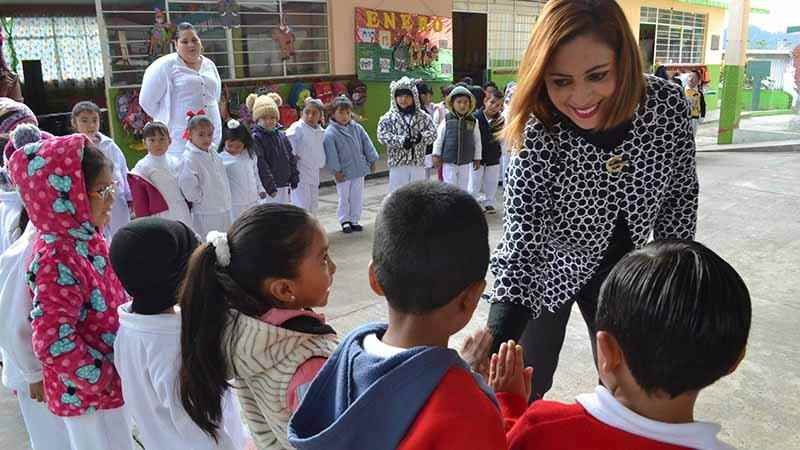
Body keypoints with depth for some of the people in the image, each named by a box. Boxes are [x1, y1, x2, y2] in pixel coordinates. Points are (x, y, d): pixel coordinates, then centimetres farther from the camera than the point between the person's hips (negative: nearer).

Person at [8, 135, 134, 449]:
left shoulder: (85, 237, -3)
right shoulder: (58, 261, -29)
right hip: (88, 393, -8)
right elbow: (54, 344, -30)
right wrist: (105, 379, -20)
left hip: (114, 379, 8)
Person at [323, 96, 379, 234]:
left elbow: (366, 144, 7)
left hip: (359, 170, 4)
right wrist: (336, 171, -14)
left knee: (358, 197, 12)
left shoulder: (357, 128, 1)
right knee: (344, 198, 8)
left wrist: (372, 161, 7)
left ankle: (354, 220, 25)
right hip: (343, 172, -4)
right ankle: (345, 221, 23)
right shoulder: (330, 133, -14)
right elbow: (331, 154, -14)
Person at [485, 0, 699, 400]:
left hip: (621, 271, 3)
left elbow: (681, 194, -5)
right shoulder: (538, 136, -31)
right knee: (527, 386, 11)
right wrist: (493, 348, -45)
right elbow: (521, 242, -35)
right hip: (550, 269, -3)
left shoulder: (668, 103, -22)